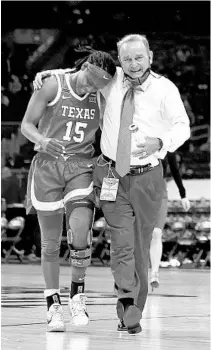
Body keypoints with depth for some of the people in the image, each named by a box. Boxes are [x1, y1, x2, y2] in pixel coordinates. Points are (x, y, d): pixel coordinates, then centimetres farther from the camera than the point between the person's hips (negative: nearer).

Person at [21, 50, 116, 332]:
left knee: (80, 233, -19)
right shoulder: (52, 86, -6)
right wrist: (42, 140, -25)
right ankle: (53, 305, 15)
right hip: (48, 164, -2)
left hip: (81, 167, 2)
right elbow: (26, 124, -5)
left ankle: (78, 295, 1)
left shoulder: (100, 98, 4)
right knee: (51, 243, 2)